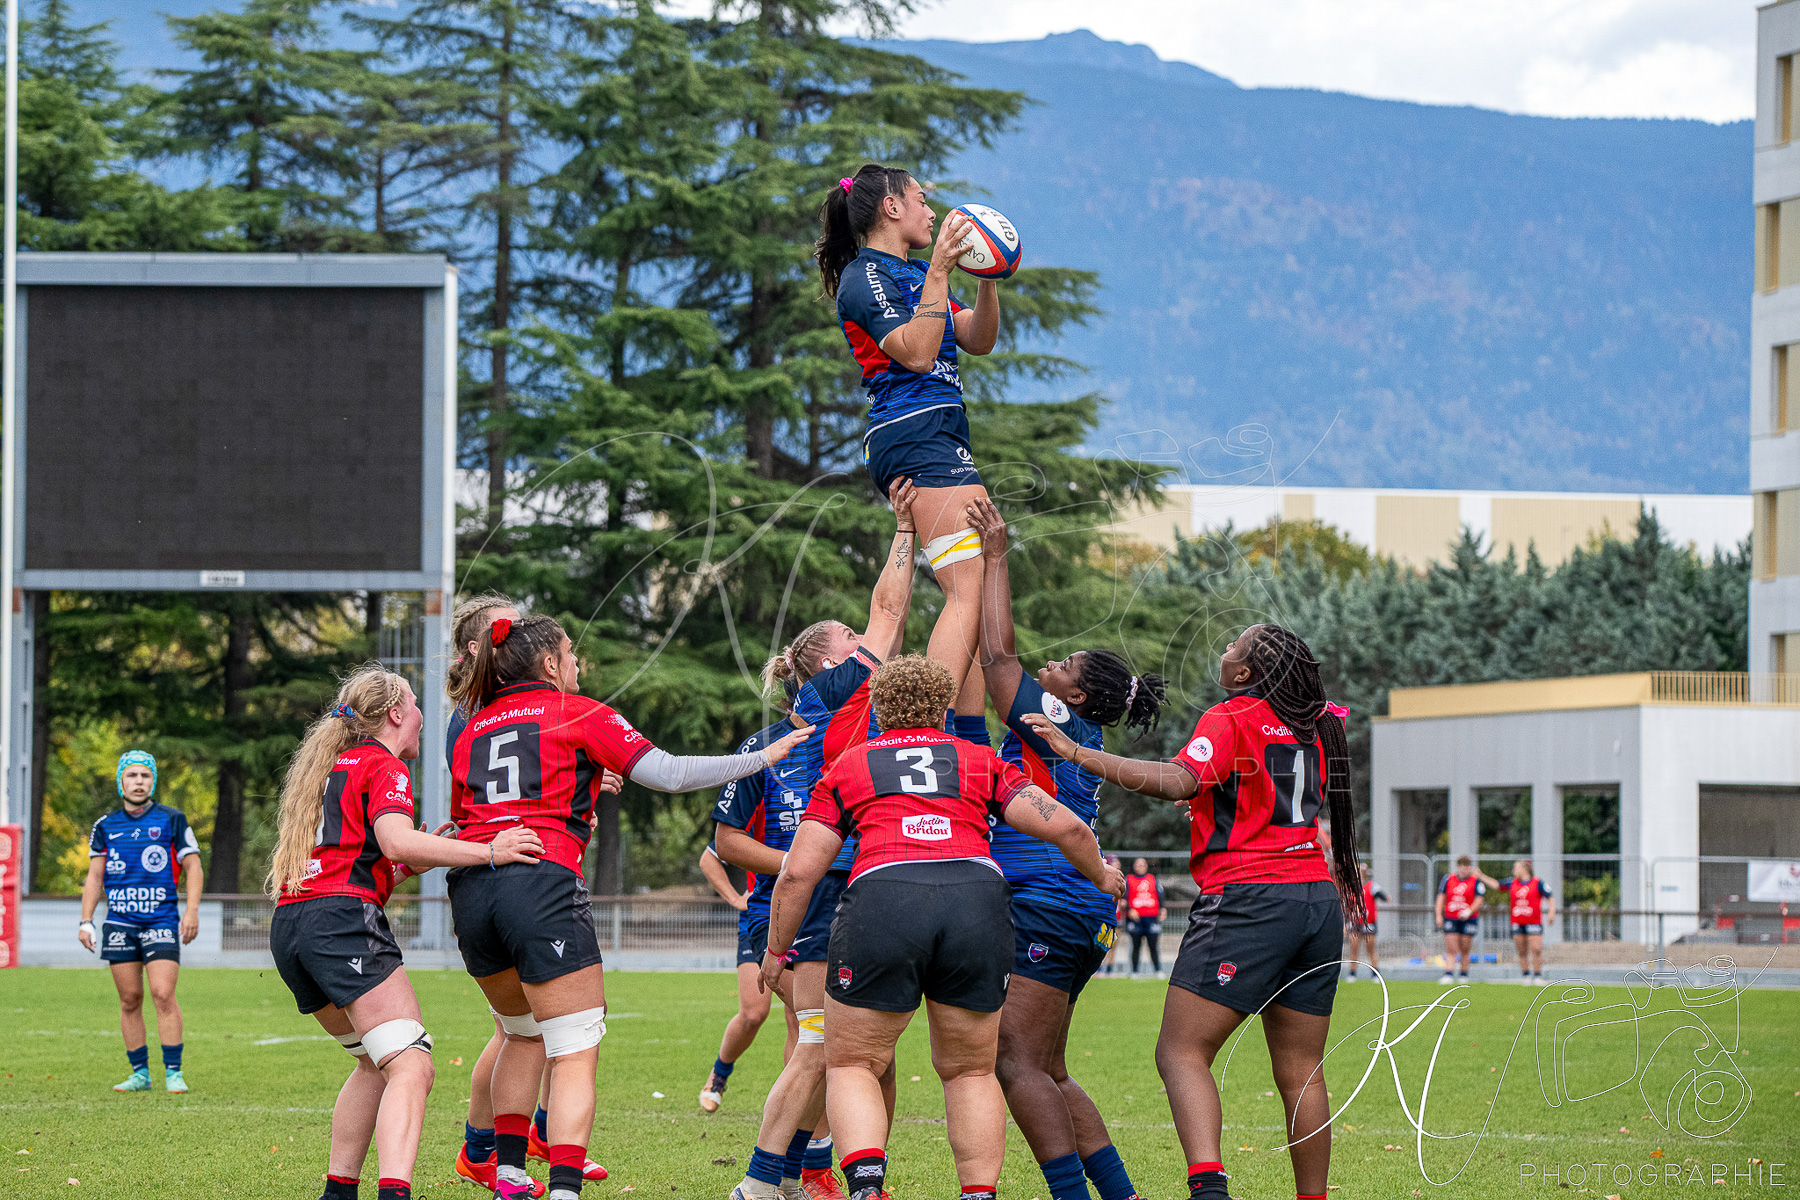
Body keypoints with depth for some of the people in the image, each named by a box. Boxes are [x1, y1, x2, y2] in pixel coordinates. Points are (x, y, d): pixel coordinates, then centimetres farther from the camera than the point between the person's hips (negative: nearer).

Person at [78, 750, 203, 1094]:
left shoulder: (172, 820, 2)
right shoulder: (105, 826, 10)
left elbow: (192, 866, 3)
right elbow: (94, 875, 12)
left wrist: (192, 910, -8)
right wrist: (86, 921, 4)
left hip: (162, 921, -3)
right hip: (120, 923, 3)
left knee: (163, 994, -14)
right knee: (130, 999, 3)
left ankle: (173, 1072, -9)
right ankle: (140, 1073, 11)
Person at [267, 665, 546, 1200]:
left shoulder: (328, 764, 28)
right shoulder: (384, 766, 0)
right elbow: (395, 840, -19)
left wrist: (424, 856, 24)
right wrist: (487, 852, -18)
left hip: (288, 926, 9)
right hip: (343, 919, -9)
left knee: (375, 1061, 23)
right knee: (410, 1066, -17)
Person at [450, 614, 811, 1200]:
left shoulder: (473, 728, 21)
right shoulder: (577, 713, 7)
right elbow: (667, 773, 0)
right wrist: (763, 758, 8)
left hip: (469, 888, 6)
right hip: (542, 883, -6)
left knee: (523, 1032, 26)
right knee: (575, 1053, -5)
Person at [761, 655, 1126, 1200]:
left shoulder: (847, 766, 24)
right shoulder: (980, 760, 25)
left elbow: (798, 873, 16)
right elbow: (1065, 827, 16)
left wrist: (776, 951, 29)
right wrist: (1100, 875, 36)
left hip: (883, 895, -1)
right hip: (978, 897, 1)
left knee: (852, 1065, 11)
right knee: (970, 1073, 18)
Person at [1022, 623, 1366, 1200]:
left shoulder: (1230, 720, -5)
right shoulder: (1314, 728, 16)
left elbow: (1179, 781, -21)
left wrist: (1077, 753, -22)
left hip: (1249, 897, -7)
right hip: (1318, 897, 7)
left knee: (1181, 1051, -9)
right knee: (1300, 1071, 11)